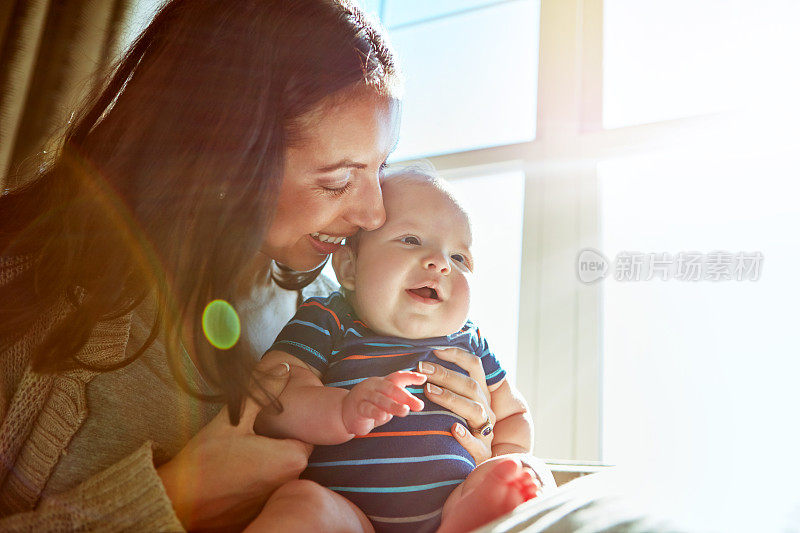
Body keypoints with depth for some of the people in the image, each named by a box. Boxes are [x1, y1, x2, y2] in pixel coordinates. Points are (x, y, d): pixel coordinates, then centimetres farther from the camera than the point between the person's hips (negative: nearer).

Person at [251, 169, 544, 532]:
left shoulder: (468, 342, 16)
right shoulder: (326, 323, 3)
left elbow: (514, 415, 29)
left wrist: (502, 467, 6)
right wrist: (343, 411, -29)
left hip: (451, 502, 5)